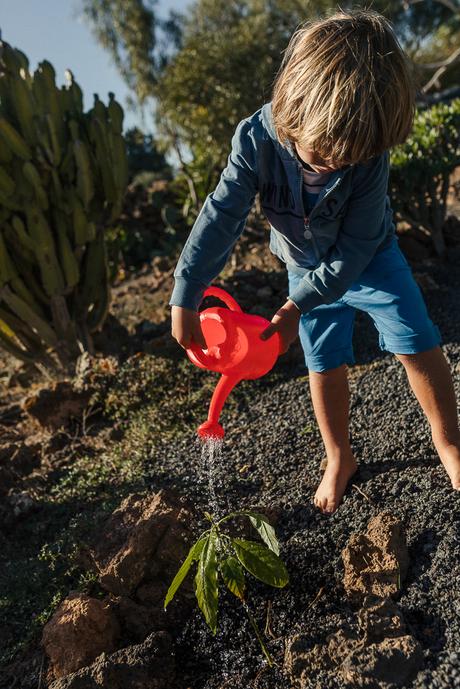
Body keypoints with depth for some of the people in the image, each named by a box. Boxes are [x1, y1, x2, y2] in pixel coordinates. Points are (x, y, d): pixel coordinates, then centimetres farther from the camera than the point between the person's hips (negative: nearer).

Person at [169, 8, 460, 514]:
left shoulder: (370, 154, -31)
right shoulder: (257, 139, -29)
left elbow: (354, 250, -25)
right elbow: (220, 218, -27)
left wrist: (298, 306, -28)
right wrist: (185, 300, -30)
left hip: (370, 259, -1)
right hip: (308, 269, 1)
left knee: (419, 347, -3)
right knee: (324, 367, 6)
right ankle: (339, 460, 27)